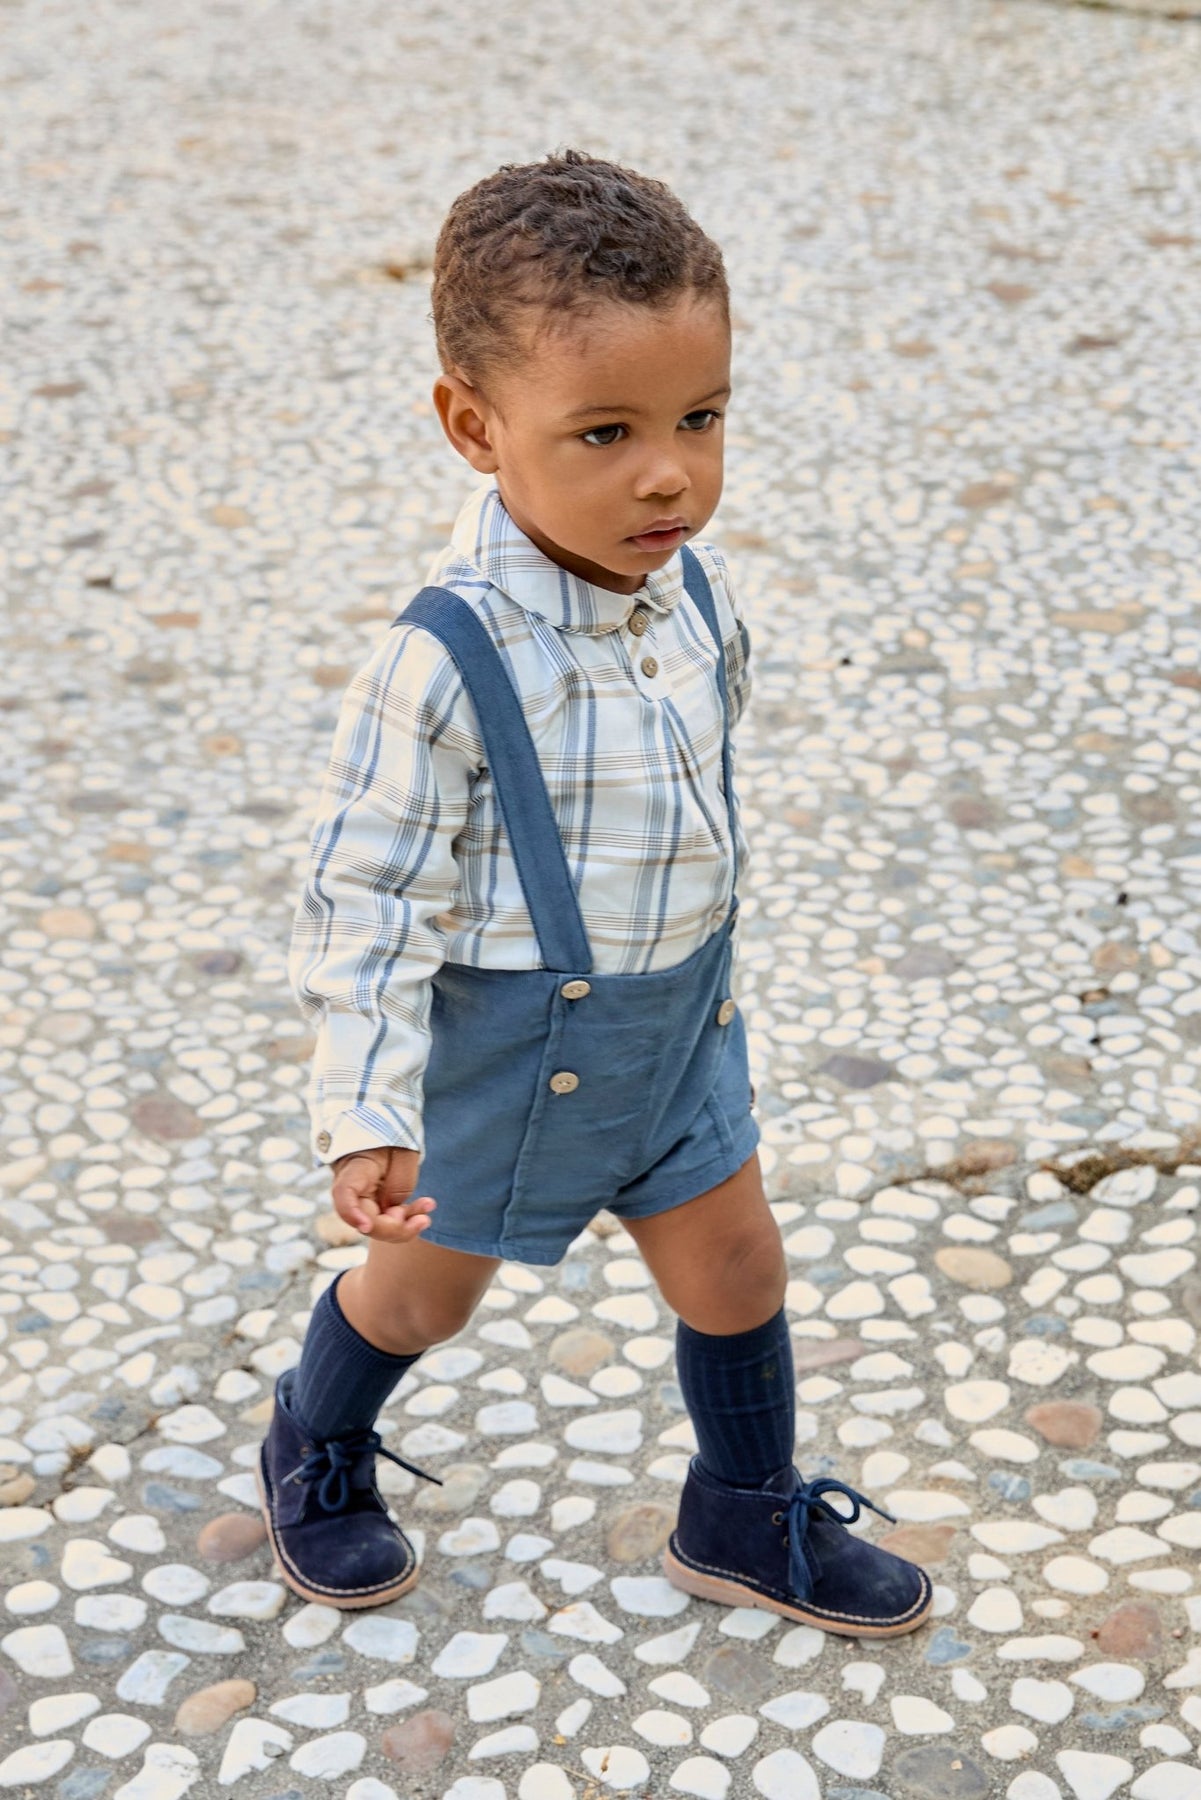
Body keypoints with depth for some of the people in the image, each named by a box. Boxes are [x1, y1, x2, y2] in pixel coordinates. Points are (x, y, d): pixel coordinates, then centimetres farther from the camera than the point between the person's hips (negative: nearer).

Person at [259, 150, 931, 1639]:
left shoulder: (700, 592, -9)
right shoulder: (449, 660, -30)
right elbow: (368, 898, -24)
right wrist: (366, 1117, -27)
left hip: (680, 1020, 5)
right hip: (506, 1039, -5)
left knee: (736, 1272, 16)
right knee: (423, 1285, 18)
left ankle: (748, 1518, 41)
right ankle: (315, 1451, 49)